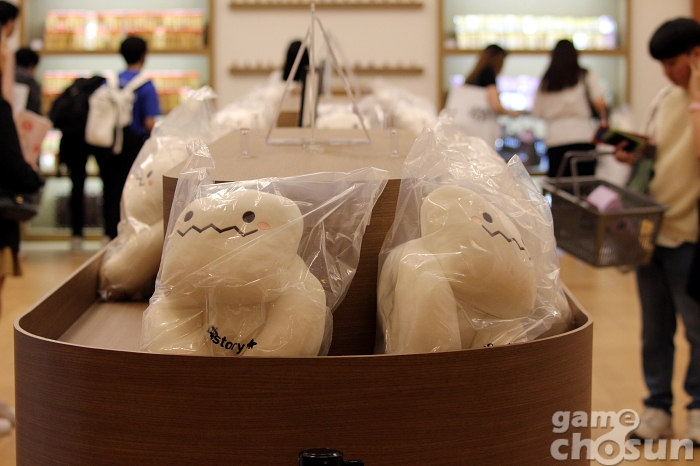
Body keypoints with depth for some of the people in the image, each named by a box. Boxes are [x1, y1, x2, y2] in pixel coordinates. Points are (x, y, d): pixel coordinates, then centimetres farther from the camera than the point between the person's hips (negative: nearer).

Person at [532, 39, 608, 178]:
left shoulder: (545, 82, 10)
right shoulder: (586, 76, 4)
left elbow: (537, 113, 12)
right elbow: (599, 103, -6)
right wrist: (604, 120, 11)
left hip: (554, 140, 2)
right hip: (583, 136, -2)